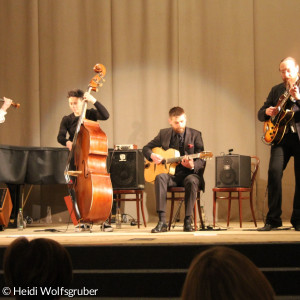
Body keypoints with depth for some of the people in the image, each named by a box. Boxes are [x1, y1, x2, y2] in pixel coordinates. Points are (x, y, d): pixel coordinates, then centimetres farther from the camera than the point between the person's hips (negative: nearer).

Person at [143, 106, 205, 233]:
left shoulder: (195, 135, 1)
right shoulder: (164, 134, 9)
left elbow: (201, 161, -2)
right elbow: (146, 148, 18)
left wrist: (192, 165, -24)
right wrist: (152, 155, -6)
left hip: (188, 173, -2)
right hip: (171, 174, 2)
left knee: (191, 181, -37)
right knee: (160, 177, -33)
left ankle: (187, 221, -29)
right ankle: (162, 221, -38)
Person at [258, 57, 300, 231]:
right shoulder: (277, 90, 16)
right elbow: (261, 114, 20)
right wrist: (267, 112, -3)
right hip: (281, 137, 2)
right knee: (274, 171, -14)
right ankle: (273, 219, -9)